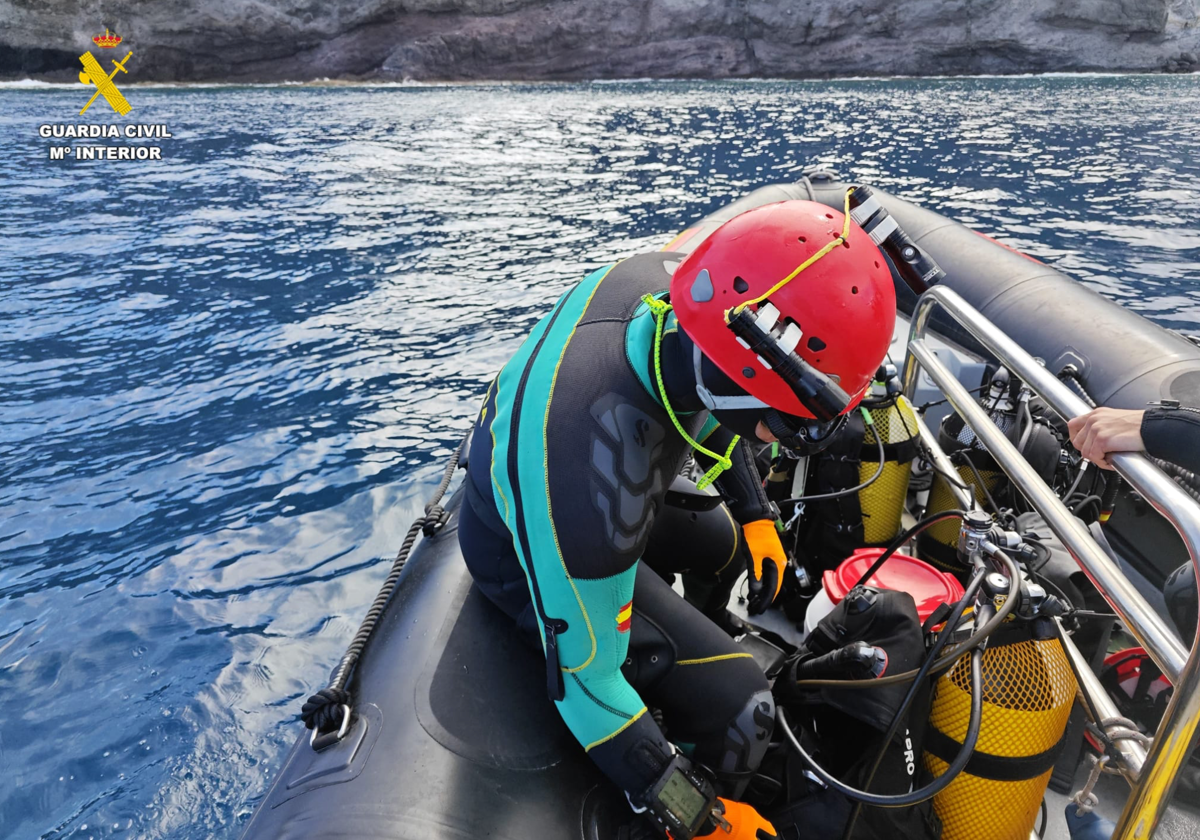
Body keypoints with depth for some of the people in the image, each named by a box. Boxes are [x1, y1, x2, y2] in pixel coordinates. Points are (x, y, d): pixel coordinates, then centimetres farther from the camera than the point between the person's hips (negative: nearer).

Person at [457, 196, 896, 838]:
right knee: (735, 708, -10)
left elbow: (711, 404, 0)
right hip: (530, 561, -7)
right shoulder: (594, 493, -45)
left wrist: (755, 515, 4)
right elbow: (582, 679, -30)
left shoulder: (667, 281, -24)